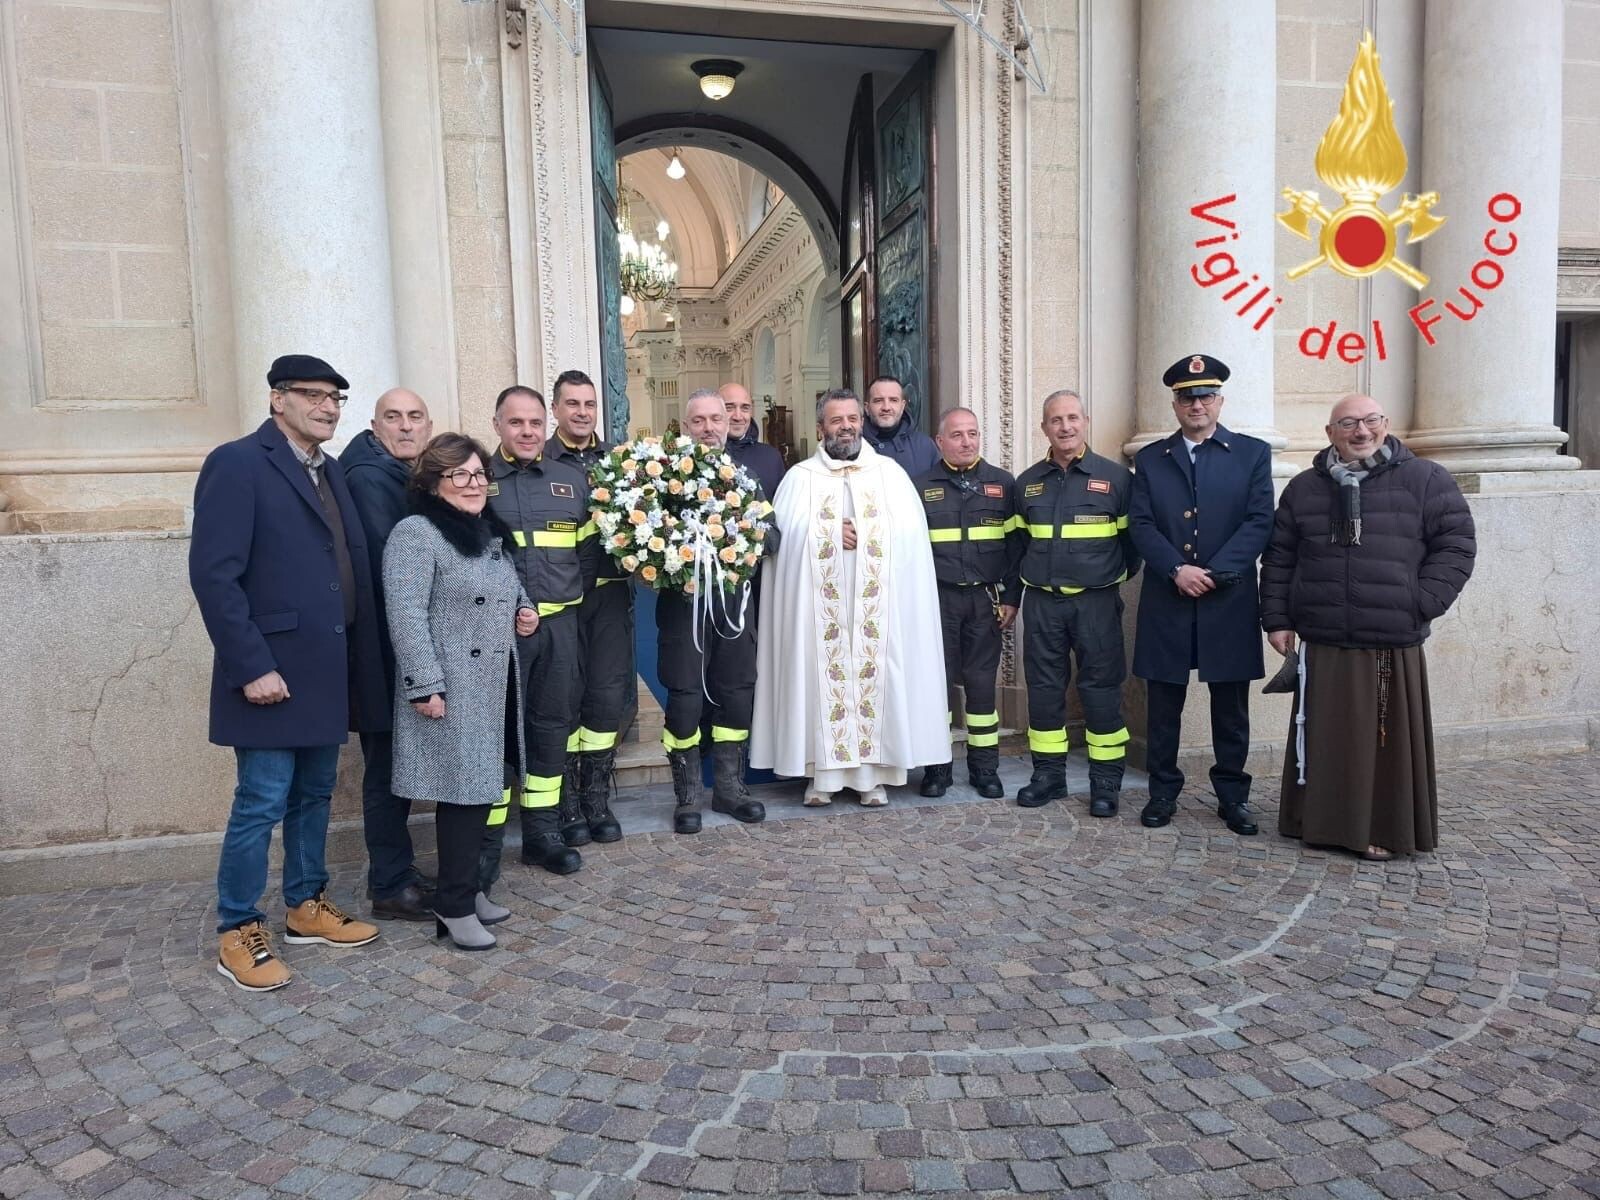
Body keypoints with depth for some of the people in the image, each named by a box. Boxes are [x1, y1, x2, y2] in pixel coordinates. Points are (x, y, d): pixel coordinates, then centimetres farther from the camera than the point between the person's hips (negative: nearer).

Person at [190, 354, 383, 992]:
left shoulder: (331, 470, 14)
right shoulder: (237, 463, -9)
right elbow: (214, 575, -15)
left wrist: (359, 662, 8)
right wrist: (252, 667, -18)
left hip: (328, 670, 7)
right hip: (272, 671, -7)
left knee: (314, 794, 16)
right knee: (262, 803, 1)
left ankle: (307, 907, 31)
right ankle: (237, 934, 16)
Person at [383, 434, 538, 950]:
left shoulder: (493, 534, 16)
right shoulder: (415, 534, -11)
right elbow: (407, 616, -17)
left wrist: (525, 613, 7)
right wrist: (425, 686, -22)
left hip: (492, 688, 8)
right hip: (450, 689, -8)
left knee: (482, 787, 12)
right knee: (463, 790, -4)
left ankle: (467, 888, 25)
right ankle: (454, 905, 8)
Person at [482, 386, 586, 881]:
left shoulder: (571, 479, 12)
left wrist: (577, 591, 2)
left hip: (558, 623, 3)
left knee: (551, 725, 10)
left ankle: (542, 831, 23)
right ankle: (487, 842, 12)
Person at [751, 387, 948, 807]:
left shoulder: (890, 472, 11)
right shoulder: (801, 476, 10)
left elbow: (908, 534, 0)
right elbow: (785, 531, -4)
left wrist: (848, 532, -7)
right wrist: (832, 534, -10)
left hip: (876, 603, 1)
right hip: (820, 604, 0)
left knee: (873, 674, 0)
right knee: (824, 676, -2)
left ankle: (873, 773, 7)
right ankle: (822, 771, 5)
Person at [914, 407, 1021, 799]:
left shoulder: (1003, 484, 6)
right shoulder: (921, 486, 5)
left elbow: (1015, 543, 5)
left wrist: (1010, 598, 0)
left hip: (985, 598, 1)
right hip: (938, 598, 0)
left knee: (982, 681, 6)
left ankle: (985, 767, 16)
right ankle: (937, 765, 14)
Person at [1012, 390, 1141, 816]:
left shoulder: (1115, 477, -1)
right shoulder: (1027, 482, 10)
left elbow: (1132, 538, 5)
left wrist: (1119, 577, 6)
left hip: (1096, 602, -3)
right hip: (1042, 602, 3)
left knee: (1101, 689, 1)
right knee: (1044, 688, 8)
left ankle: (1106, 781, 12)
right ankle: (1049, 774, 20)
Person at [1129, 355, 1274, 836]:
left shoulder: (1253, 453, 6)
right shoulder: (1150, 459, 10)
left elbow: (1259, 521, -3)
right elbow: (1140, 525, 1)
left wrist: (1213, 572, -14)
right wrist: (1178, 570, -14)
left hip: (1229, 601, -1)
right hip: (1166, 601, 1)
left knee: (1230, 705, 7)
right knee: (1163, 703, 6)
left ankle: (1232, 794, 19)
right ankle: (1163, 791, 17)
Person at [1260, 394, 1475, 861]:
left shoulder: (1425, 479, 2)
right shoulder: (1304, 488, 10)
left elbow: (1457, 544, 1)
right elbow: (1278, 558, 13)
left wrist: (1421, 606, -8)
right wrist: (1276, 619, 7)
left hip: (1395, 645, -2)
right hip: (1322, 645, 2)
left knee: (1389, 739, 4)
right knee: (1327, 739, 7)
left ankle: (1385, 830, 18)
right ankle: (1322, 821, 19)